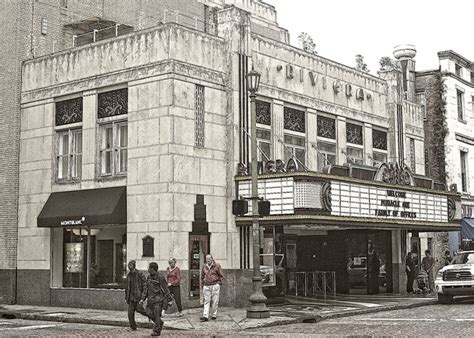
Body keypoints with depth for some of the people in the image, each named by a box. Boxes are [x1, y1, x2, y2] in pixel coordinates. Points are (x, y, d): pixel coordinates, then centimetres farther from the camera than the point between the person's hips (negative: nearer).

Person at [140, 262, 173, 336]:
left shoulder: (160, 277, -12)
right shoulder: (149, 277, 10)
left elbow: (165, 289, -10)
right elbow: (146, 288, 15)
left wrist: (169, 300, -9)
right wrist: (142, 298, 8)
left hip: (158, 298, -7)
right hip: (151, 298, 7)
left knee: (157, 315, -8)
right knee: (149, 313, 2)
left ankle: (157, 331, 0)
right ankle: (160, 323, 25)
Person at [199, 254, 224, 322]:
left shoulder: (217, 266, -2)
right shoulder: (204, 267, 8)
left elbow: (221, 276, 3)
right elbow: (202, 277, 18)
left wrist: (218, 283, -3)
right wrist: (202, 286, 14)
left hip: (215, 286, -3)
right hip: (206, 286, 3)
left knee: (215, 301, 1)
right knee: (206, 301, -3)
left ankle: (214, 315, 11)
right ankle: (205, 316, -8)